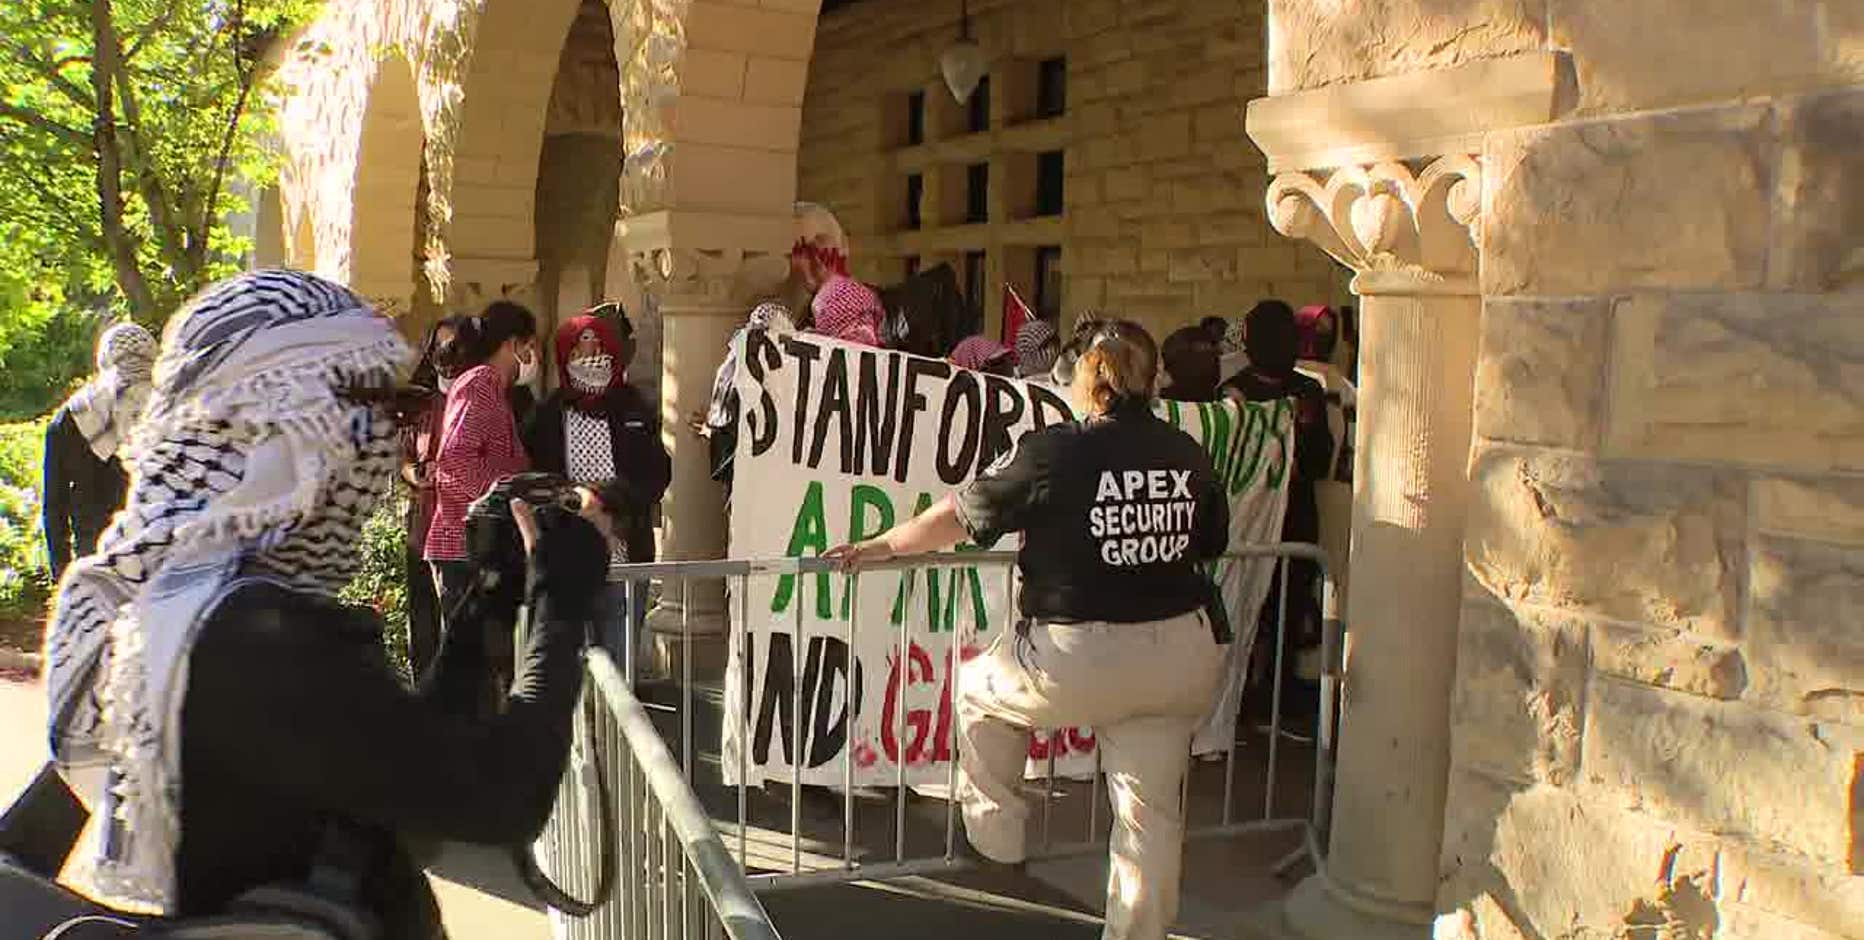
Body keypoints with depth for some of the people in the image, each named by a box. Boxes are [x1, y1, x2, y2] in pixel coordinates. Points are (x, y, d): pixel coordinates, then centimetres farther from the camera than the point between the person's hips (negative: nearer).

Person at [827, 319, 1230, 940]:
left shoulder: (1051, 453, -10)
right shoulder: (1188, 455, 4)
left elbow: (956, 517, 0)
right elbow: (1210, 544, 20)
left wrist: (879, 548, 15)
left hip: (1084, 661, -4)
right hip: (1184, 659, 5)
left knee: (980, 689, 24)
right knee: (1150, 810, 15)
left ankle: (996, 835, 32)